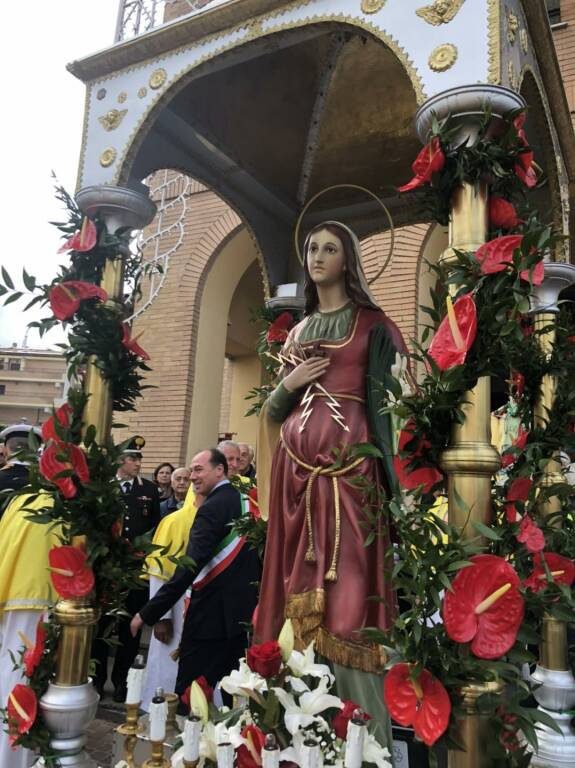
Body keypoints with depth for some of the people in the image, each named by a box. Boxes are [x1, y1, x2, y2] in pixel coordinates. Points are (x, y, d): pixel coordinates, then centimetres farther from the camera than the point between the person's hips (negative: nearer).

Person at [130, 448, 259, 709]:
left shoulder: (212, 508, -17)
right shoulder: (245, 500, 7)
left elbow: (189, 568, -24)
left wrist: (147, 613, -23)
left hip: (212, 613, -8)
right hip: (243, 609, 8)